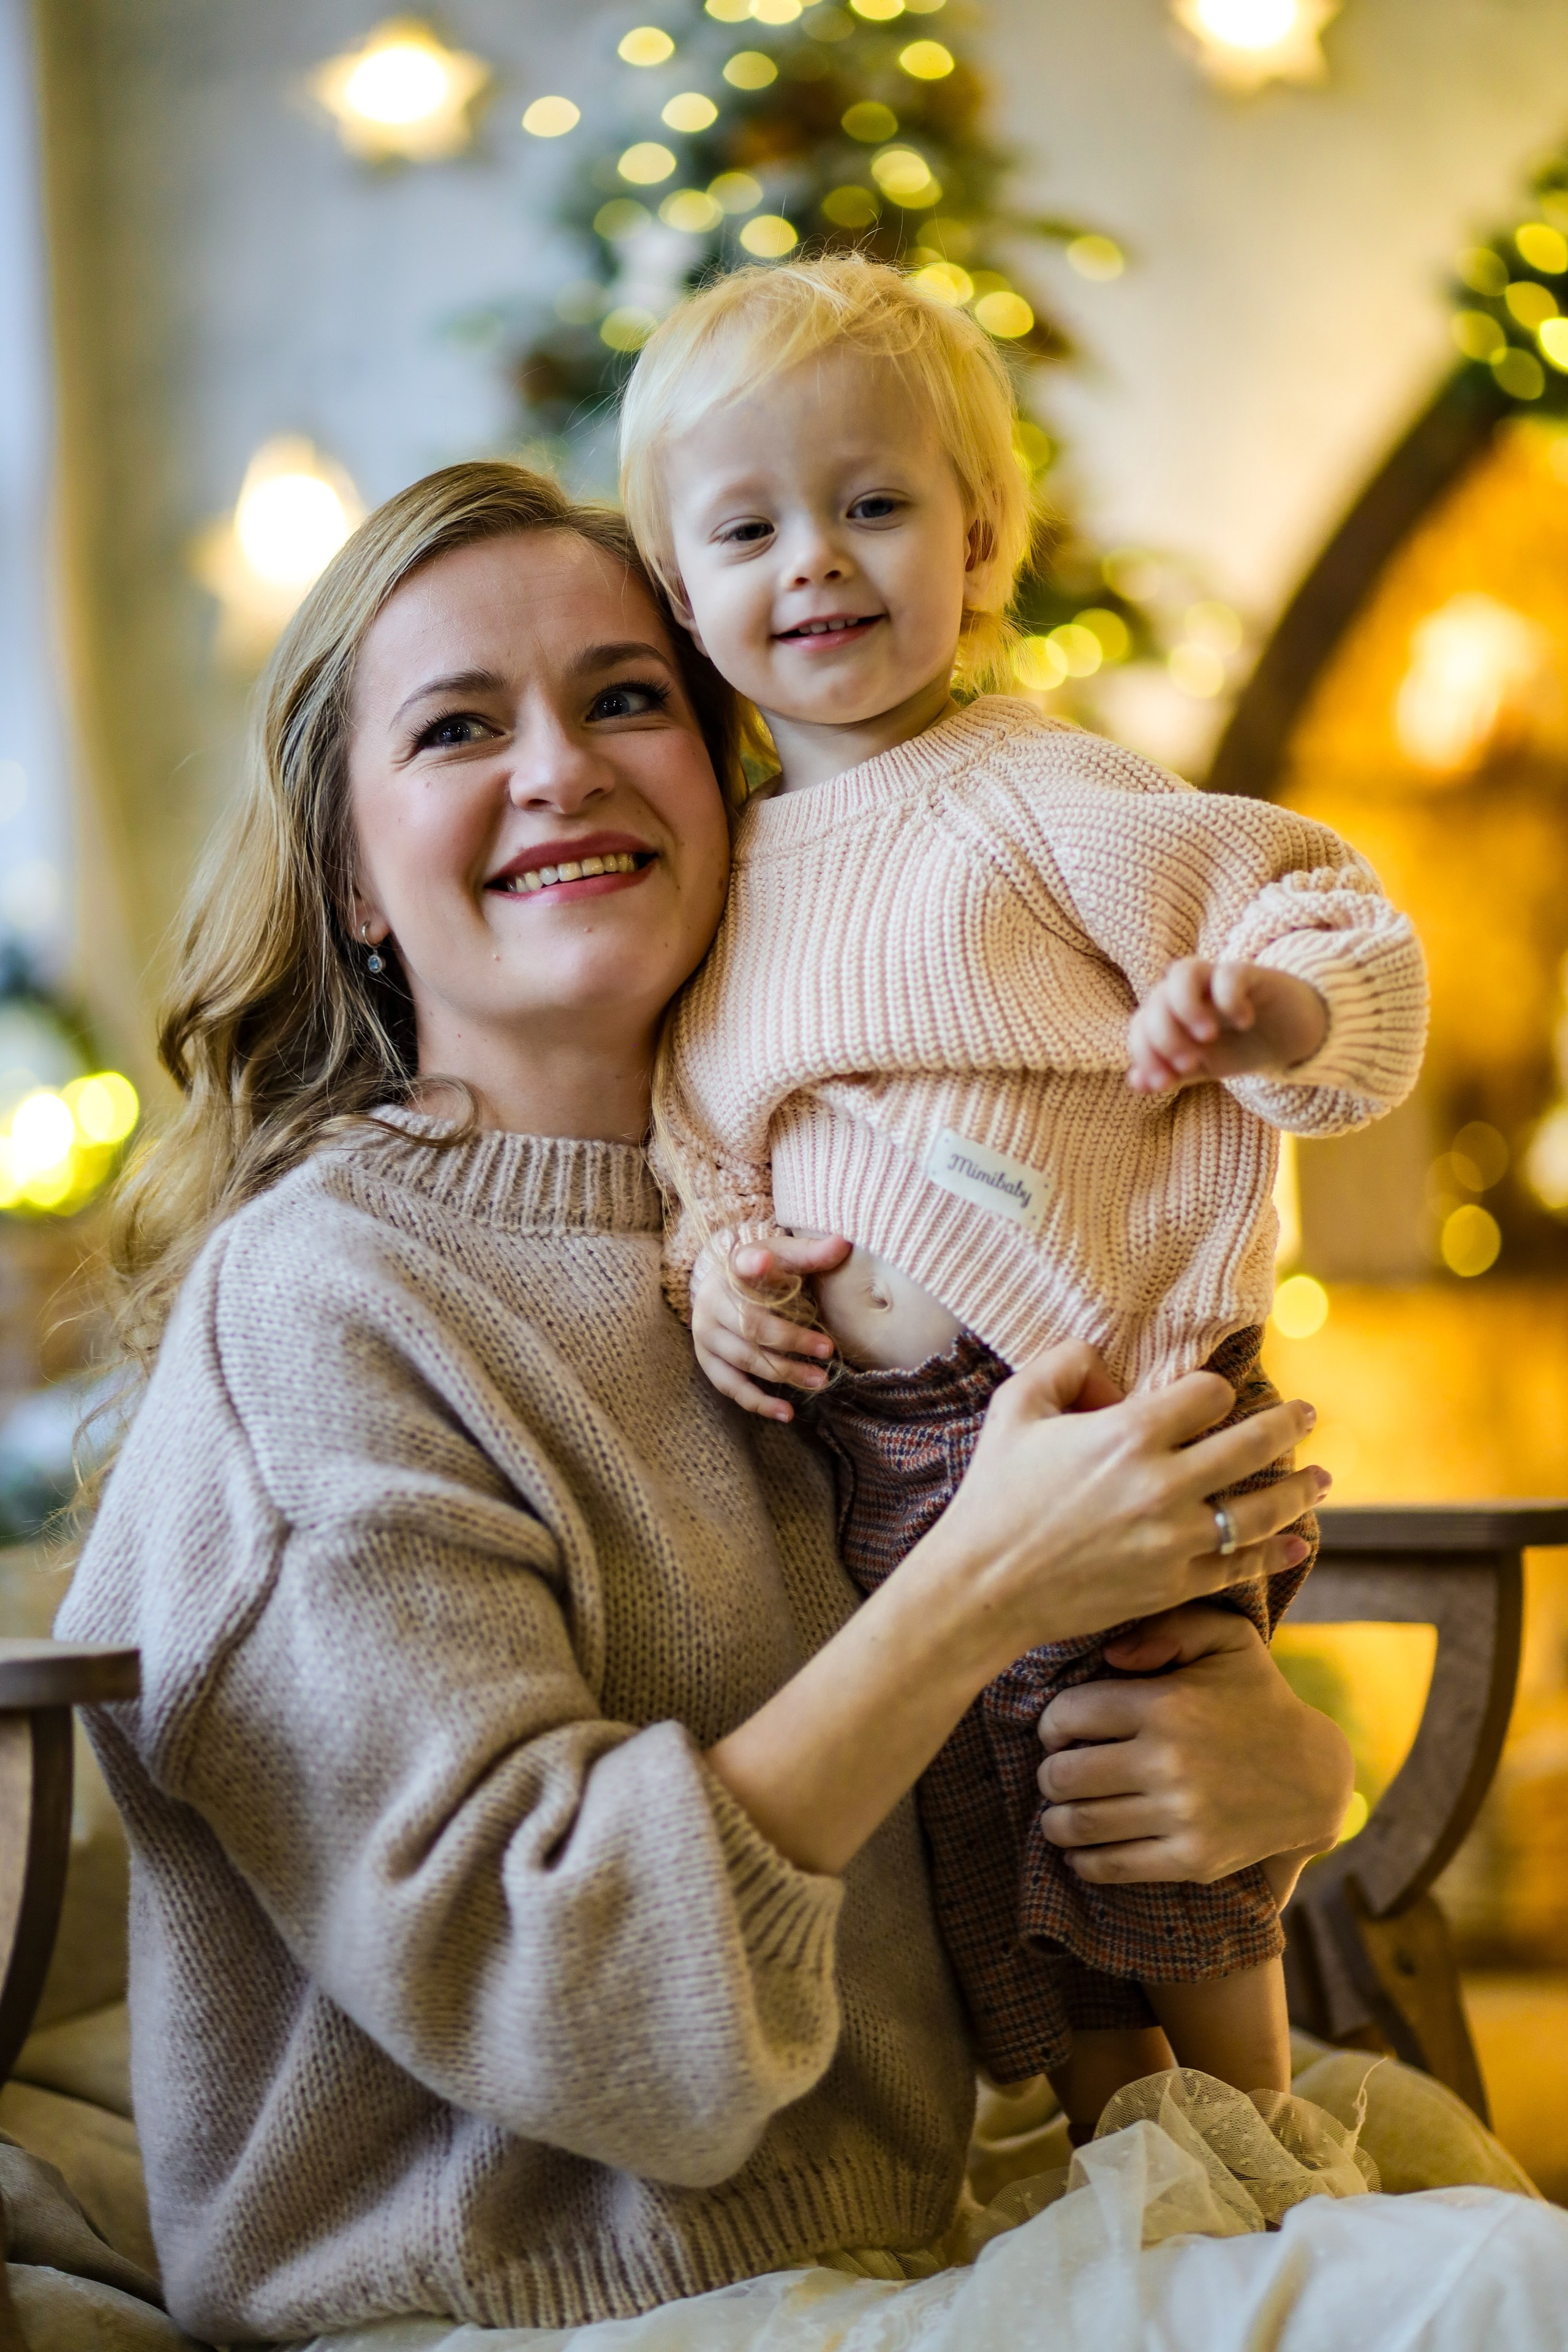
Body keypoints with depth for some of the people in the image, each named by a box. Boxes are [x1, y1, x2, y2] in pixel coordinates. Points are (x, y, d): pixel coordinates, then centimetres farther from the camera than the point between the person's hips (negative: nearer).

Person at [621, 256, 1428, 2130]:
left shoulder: (1042, 796, -6)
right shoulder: (719, 870, 11)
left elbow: (1344, 936, -7)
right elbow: (697, 1131, 18)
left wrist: (1257, 1008, -29)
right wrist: (710, 1254, -2)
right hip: (875, 1465, 6)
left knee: (1161, 1856, -1)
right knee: (988, 1909, 15)